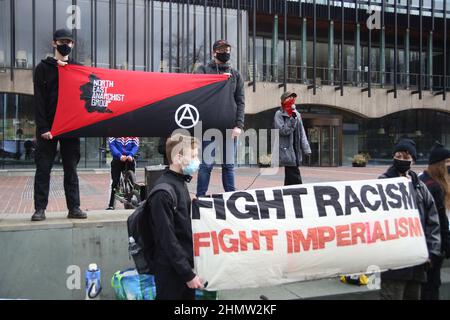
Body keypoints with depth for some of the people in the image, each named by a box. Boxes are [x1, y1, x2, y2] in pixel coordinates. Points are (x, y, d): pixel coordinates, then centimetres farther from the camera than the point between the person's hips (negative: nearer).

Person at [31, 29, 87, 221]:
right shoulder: (44, 68, 4)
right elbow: (39, 100, -3)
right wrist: (43, 128, -13)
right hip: (48, 127, -2)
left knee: (71, 169, 5)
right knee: (43, 169, 1)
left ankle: (74, 208, 10)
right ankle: (40, 209, 7)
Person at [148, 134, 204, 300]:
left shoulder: (180, 183, 7)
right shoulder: (163, 192, -21)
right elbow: (168, 239, -22)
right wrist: (188, 274, -18)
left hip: (185, 263, 8)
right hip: (171, 270, -8)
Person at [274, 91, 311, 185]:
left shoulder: (297, 114, 17)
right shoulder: (279, 114, -2)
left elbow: (302, 133, 17)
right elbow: (283, 131, -14)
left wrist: (306, 149, 9)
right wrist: (292, 118, -18)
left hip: (296, 150, 7)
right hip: (287, 151, -7)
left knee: (289, 180, 12)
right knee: (296, 180, -12)